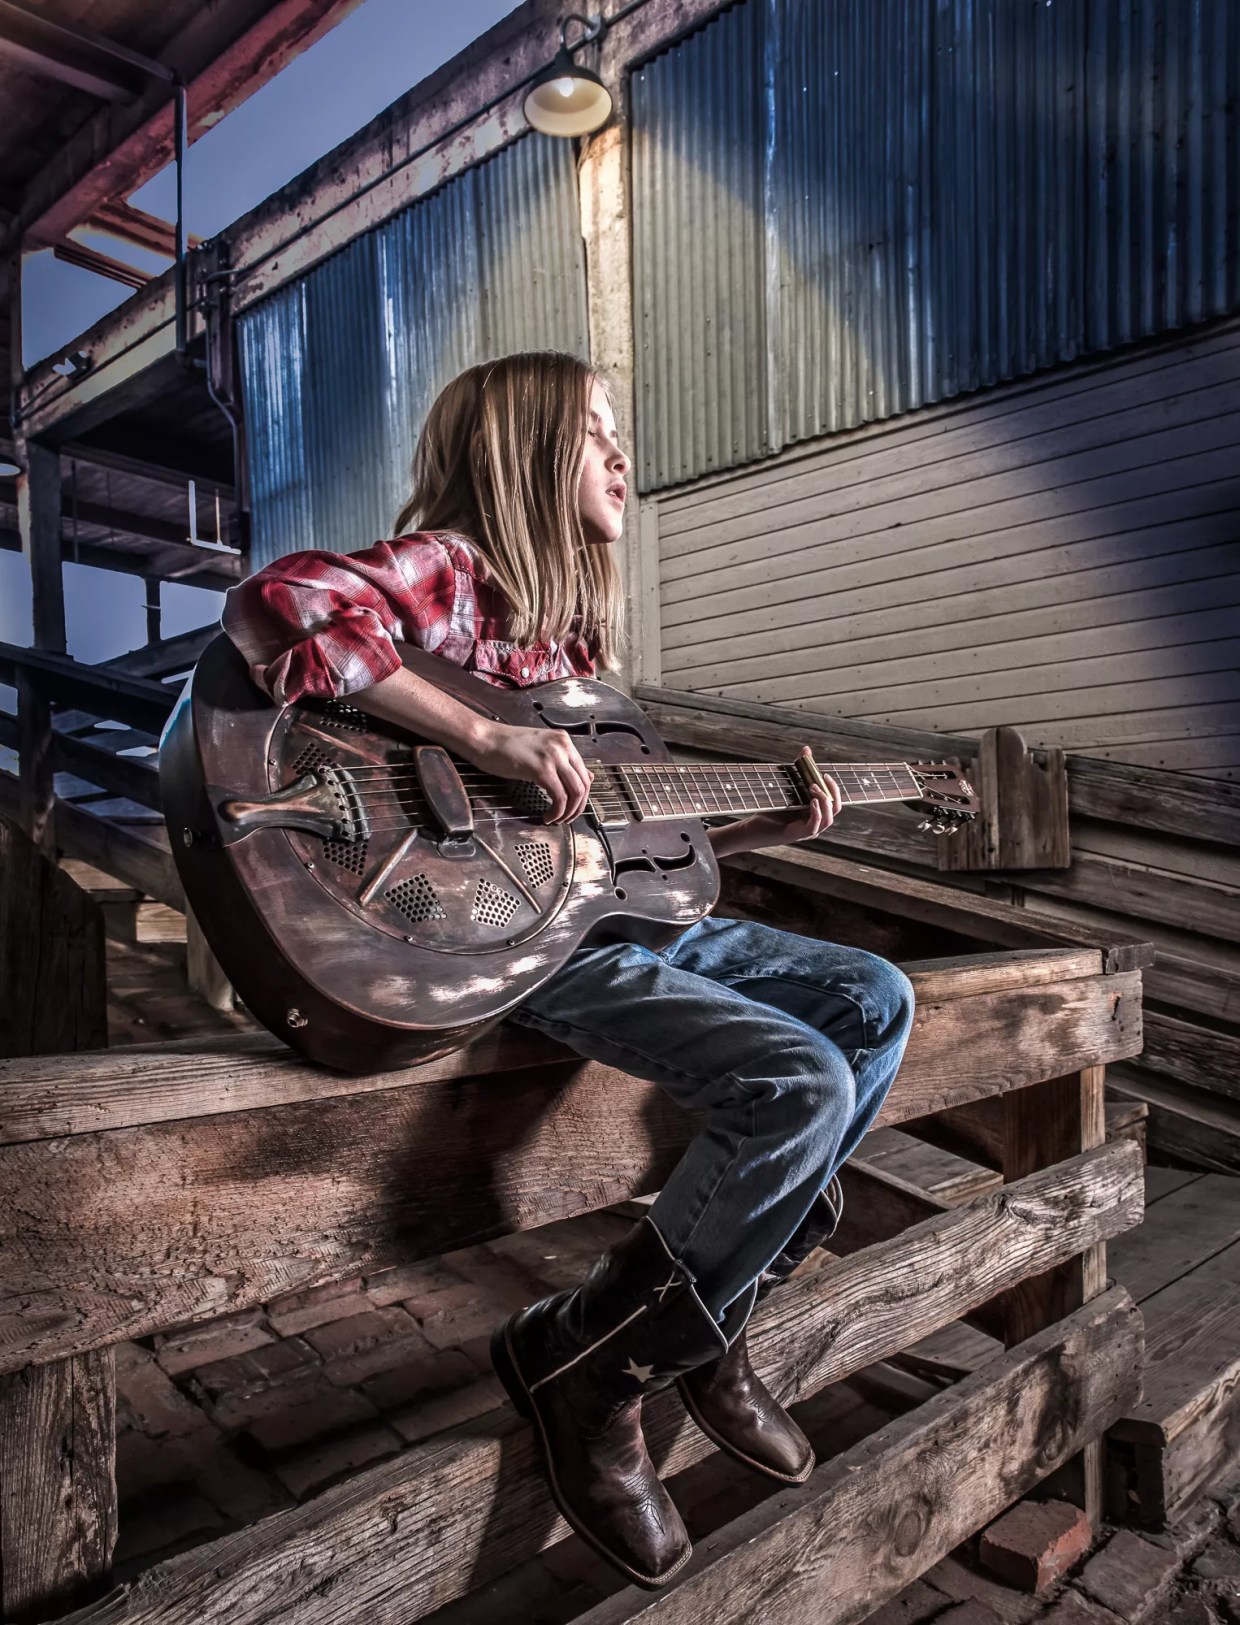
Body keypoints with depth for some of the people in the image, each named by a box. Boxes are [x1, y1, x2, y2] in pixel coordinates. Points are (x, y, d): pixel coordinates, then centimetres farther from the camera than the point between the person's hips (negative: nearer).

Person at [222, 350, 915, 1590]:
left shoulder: (572, 615, 20)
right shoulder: (448, 566, -6)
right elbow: (273, 607, -27)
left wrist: (757, 830, 14)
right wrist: (488, 740, -28)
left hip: (608, 912, 10)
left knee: (875, 1001, 8)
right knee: (802, 1084, -23)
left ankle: (703, 1325, 13)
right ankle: (588, 1368, 0)